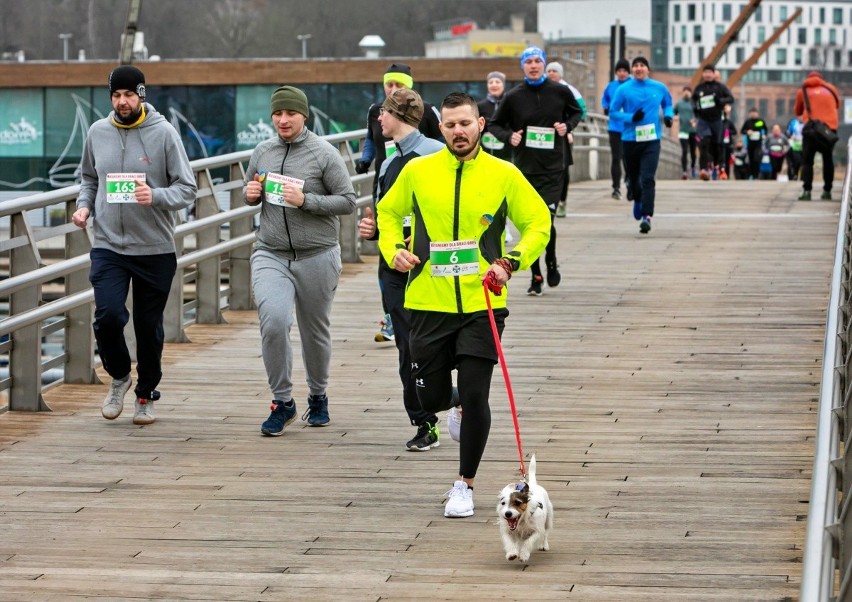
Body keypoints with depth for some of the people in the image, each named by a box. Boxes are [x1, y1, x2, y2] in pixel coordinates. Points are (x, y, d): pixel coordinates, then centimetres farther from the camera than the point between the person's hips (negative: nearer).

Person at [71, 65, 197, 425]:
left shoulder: (164, 133, -6)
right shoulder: (97, 132, 5)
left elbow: (187, 190, -6)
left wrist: (155, 196, -24)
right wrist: (84, 205, 1)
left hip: (155, 249, -1)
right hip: (108, 245, 2)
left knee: (149, 325, 7)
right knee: (108, 316, -16)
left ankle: (146, 394, 29)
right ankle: (119, 377, 13)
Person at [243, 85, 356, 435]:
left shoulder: (324, 154, -6)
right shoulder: (262, 153, 7)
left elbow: (347, 202, -7)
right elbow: (250, 195, 22)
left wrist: (305, 200, -18)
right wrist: (250, 193, -2)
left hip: (317, 257, -2)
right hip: (271, 255, 2)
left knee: (315, 331, 11)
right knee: (274, 321, -19)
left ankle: (318, 397, 34)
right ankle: (282, 402, -6)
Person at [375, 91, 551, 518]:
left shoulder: (504, 175, -2)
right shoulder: (417, 171, 1)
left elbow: (539, 223, 6)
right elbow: (388, 211, 17)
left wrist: (511, 262, -9)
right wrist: (393, 249, -1)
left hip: (481, 303, -2)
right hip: (429, 303, 2)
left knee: (474, 396, -7)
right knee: (431, 399, 7)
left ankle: (465, 484, 9)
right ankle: (458, 402, 45)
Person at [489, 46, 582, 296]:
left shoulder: (560, 92, 1)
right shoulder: (514, 96, 1)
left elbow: (576, 112, 18)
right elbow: (495, 124, 10)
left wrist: (567, 126, -3)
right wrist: (509, 136, -11)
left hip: (554, 167, -1)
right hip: (525, 168, 1)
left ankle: (551, 263, 16)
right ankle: (536, 277, 15)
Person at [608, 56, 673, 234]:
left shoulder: (659, 88, 5)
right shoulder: (624, 90, -1)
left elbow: (667, 104, 22)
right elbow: (613, 112, 0)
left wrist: (668, 115, 1)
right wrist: (631, 117, -15)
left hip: (651, 140, -1)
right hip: (630, 139, 1)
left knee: (648, 179, -15)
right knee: (633, 177, 15)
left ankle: (646, 216, -21)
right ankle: (638, 200, 47)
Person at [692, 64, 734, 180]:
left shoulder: (720, 87, -2)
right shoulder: (699, 88, 4)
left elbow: (731, 99, -5)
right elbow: (693, 99, 20)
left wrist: (721, 101, -24)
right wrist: (695, 107, 0)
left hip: (716, 120, 0)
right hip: (703, 120, 0)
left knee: (716, 145, 9)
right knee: (704, 142, -18)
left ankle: (716, 165, 34)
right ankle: (704, 168, -25)